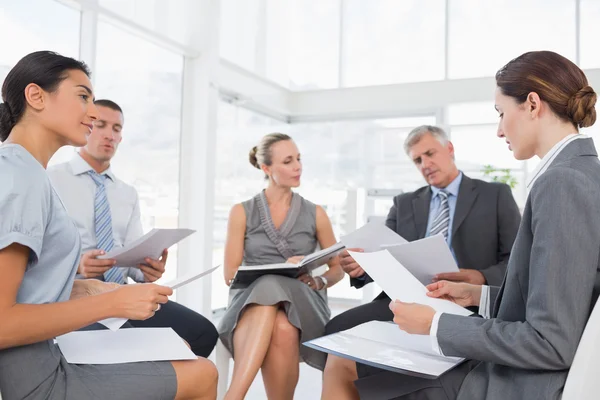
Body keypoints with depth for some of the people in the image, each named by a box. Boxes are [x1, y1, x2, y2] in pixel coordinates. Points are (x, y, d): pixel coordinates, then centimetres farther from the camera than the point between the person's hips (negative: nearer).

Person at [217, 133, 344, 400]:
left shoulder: (315, 214, 8)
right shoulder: (242, 212, 5)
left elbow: (338, 268, 13)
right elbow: (231, 274, -1)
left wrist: (320, 281, -11)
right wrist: (279, 269, -17)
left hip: (301, 302, 1)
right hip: (252, 302, 0)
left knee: (283, 329, -36)